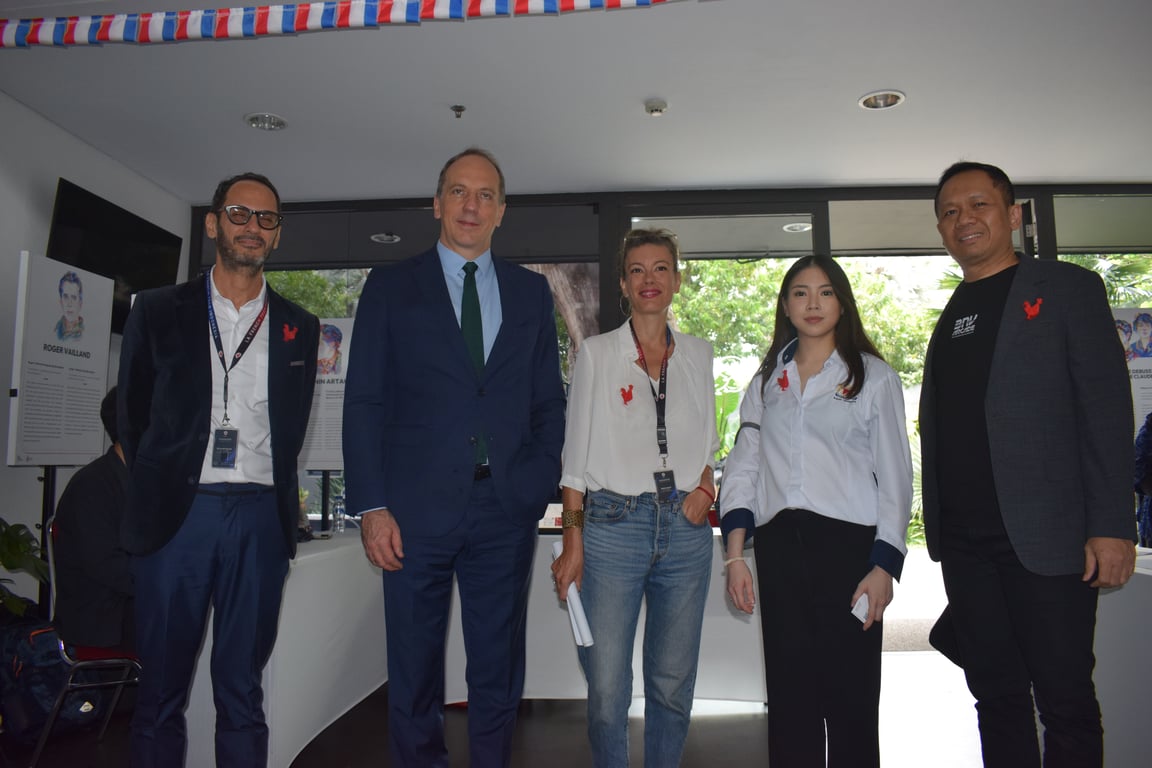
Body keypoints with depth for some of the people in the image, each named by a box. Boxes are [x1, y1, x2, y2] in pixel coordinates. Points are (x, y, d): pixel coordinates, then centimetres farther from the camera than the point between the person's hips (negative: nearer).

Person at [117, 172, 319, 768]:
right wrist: (155, 494, 11)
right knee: (161, 689, 7)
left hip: (260, 518, 1)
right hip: (176, 513, 0)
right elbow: (133, 414, 10)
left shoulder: (298, 328, 10)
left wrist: (269, 493, 10)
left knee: (242, 690, 9)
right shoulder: (158, 311, 7)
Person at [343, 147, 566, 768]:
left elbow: (549, 400, 11)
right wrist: (371, 506, -6)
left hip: (507, 508, 2)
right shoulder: (390, 286, 6)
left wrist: (543, 485, -1)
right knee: (414, 672, 10)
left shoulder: (532, 291, 12)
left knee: (498, 671, 12)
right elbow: (364, 401, 1)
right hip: (417, 507, -1)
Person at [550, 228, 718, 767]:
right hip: (613, 525, -2)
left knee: (672, 683, 10)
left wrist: (705, 487, -1)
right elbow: (576, 454, 1)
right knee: (607, 688, -1)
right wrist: (572, 540, -5)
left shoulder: (698, 354, 12)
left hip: (684, 527, 3)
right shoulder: (596, 353, 3)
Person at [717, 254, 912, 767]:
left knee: (850, 691, 1)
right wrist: (734, 553, 0)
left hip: (848, 541, -2)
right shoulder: (766, 381, 14)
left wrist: (884, 565, -6)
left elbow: (895, 477, 2)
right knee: (789, 691, 6)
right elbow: (743, 469, 10)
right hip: (779, 546, 3)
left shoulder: (874, 377, 6)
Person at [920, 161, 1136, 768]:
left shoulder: (1065, 289, 1)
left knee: (1065, 700, 3)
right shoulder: (950, 317, 17)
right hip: (964, 543, 5)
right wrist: (940, 532, 9)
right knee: (997, 697, 12)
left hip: (1044, 537, -5)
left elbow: (1106, 410, -7)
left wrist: (1111, 525, -14)